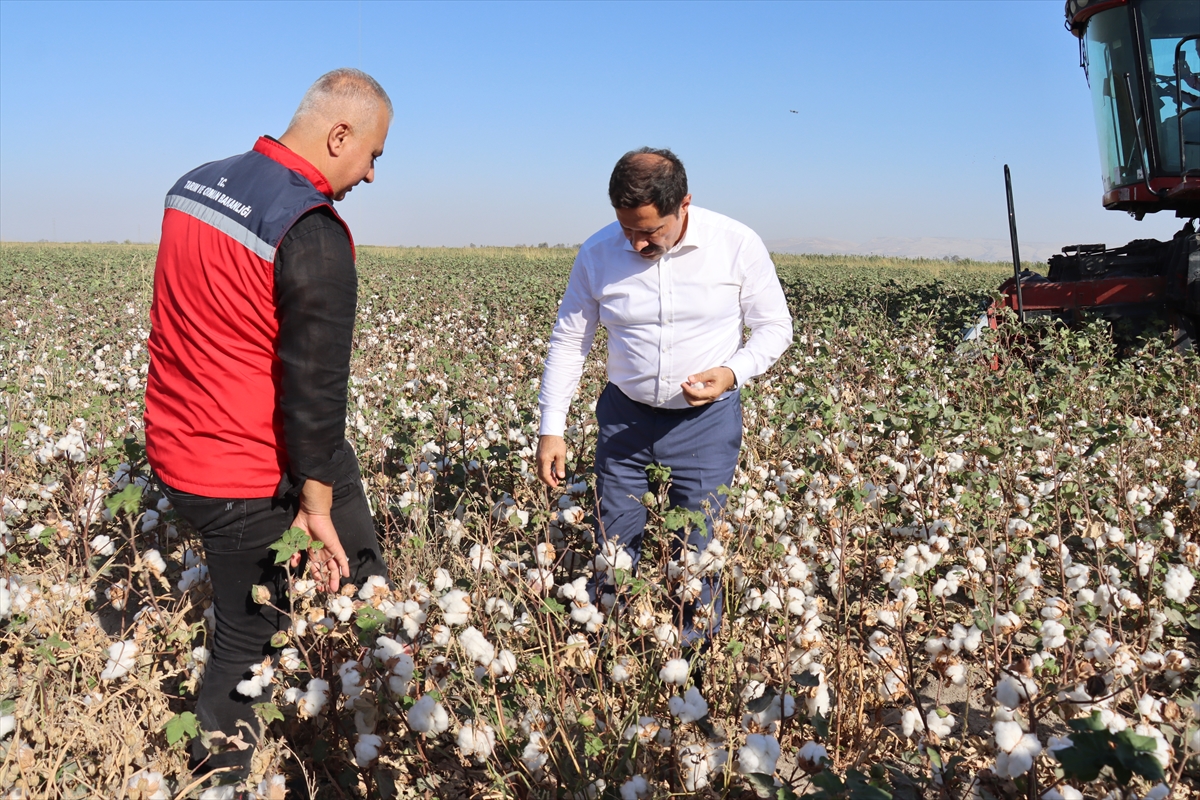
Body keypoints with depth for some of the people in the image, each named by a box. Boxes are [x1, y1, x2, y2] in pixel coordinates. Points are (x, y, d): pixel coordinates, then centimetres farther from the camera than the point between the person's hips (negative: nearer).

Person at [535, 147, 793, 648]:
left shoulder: (738, 245, -12)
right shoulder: (597, 253, -7)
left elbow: (774, 327, -1)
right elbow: (568, 342, 2)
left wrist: (733, 372, -21)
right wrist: (551, 428, -1)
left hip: (706, 421, -2)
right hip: (625, 417, 2)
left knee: (698, 551, 5)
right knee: (613, 549, 9)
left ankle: (695, 654, 27)